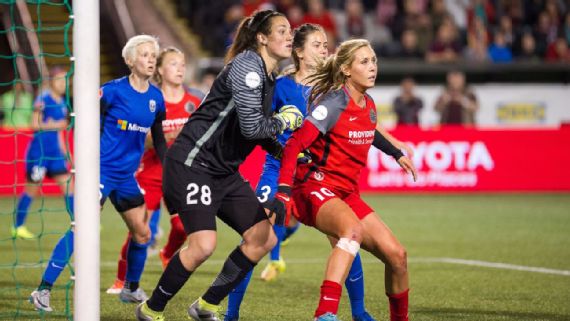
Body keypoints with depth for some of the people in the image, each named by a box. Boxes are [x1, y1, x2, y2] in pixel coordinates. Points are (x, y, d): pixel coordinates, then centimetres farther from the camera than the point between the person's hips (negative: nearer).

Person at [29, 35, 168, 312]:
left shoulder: (156, 97, 6)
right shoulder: (113, 90, -11)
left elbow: (158, 140, 17)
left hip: (126, 176, 7)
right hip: (102, 169, -7)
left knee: (142, 233, 10)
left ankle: (131, 289, 32)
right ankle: (43, 290, -16)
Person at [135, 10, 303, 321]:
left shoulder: (269, 78, 12)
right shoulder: (247, 64, -16)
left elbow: (261, 131, 24)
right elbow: (251, 126, -25)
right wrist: (285, 120, -8)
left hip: (224, 172, 10)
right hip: (194, 163, -10)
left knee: (264, 238, 3)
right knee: (203, 244, -21)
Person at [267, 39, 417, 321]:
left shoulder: (369, 106, 9)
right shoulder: (333, 104, -15)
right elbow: (294, 145, -21)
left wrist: (396, 153, 44)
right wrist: (283, 192, -31)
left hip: (347, 193, 8)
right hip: (315, 189, -8)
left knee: (396, 255, 0)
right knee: (353, 229, -39)